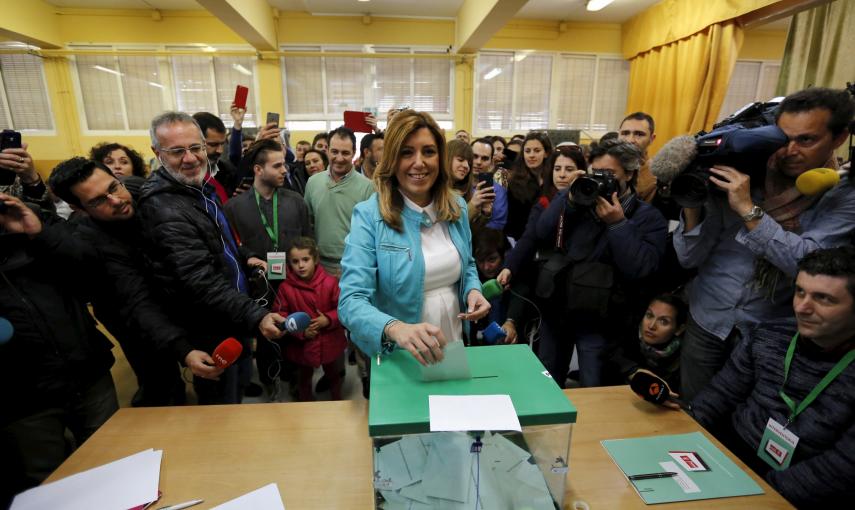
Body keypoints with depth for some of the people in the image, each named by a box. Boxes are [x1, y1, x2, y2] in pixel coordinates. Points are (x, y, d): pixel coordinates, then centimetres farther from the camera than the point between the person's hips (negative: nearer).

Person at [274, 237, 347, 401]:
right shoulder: (286, 287, -15)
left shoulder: (330, 282, -15)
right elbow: (280, 316, -10)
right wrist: (300, 332, -20)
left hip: (330, 343, 1)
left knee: (334, 375, 24)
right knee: (304, 377, 24)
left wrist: (328, 319, -23)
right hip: (301, 344, 0)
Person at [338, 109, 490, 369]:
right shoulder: (368, 215, -19)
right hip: (397, 357, -4)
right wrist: (396, 328, -45)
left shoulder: (457, 206, -3)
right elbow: (351, 301, -26)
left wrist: (473, 290, -10)